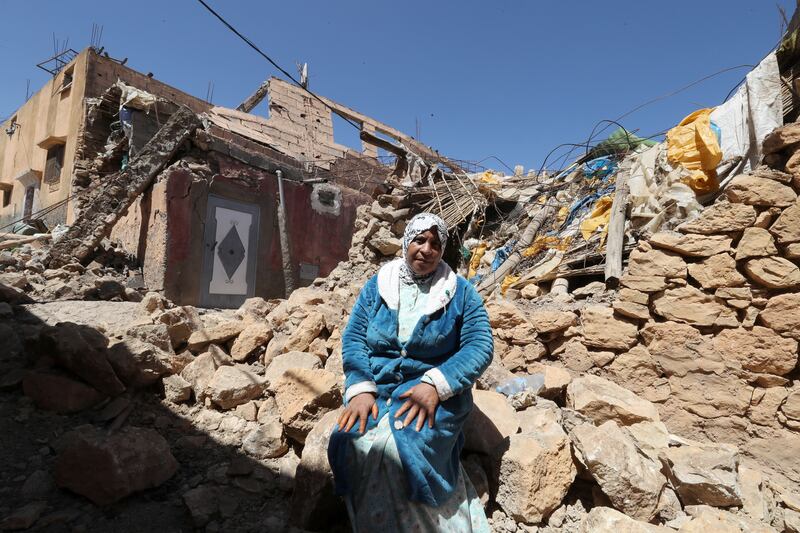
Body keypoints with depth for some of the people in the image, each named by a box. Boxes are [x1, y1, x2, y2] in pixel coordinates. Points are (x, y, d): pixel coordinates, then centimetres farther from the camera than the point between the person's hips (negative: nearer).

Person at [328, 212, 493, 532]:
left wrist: (434, 384, -22)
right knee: (357, 444, -26)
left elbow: (480, 346, -6)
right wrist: (360, 389, -16)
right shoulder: (377, 285, 8)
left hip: (437, 391, -2)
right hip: (376, 386, 3)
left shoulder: (461, 292, 3)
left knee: (401, 448, -29)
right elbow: (353, 338, 2)